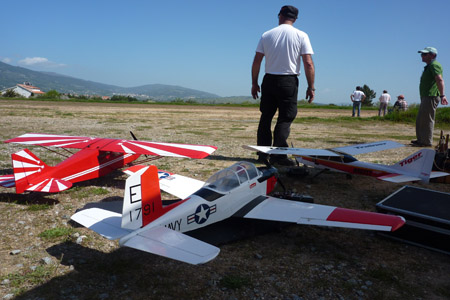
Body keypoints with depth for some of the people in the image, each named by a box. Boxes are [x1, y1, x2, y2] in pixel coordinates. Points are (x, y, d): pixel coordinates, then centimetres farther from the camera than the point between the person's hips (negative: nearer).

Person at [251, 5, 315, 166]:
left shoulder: (266, 35, 6)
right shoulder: (301, 36, 0)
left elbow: (256, 62, 4)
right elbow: (309, 64, -7)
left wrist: (254, 83, 12)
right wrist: (311, 87, -2)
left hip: (269, 80, 3)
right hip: (289, 81, -2)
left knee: (265, 117, 11)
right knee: (285, 119, 2)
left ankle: (263, 154, 15)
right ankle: (278, 155, -5)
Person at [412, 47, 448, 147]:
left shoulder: (434, 65, -10)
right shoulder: (429, 66, 23)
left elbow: (440, 80, -24)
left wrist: (442, 95, -33)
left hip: (431, 97, -11)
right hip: (426, 97, 11)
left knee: (427, 119, -9)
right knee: (420, 120, 15)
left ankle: (427, 142, -5)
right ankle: (420, 140, 22)